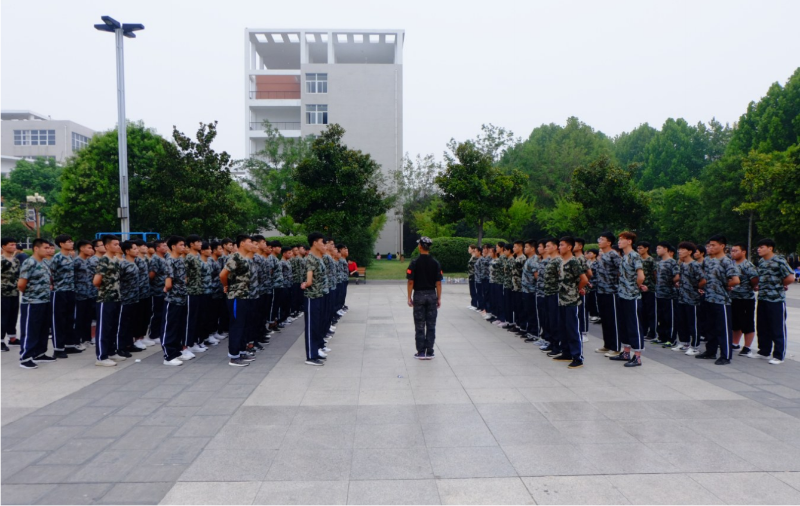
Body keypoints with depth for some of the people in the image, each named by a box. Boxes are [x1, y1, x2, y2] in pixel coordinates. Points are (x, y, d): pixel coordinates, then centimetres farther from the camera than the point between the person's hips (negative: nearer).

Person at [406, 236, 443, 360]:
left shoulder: (415, 263, -8)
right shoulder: (435, 263, 0)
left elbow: (411, 282, -9)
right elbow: (438, 282, -1)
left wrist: (409, 297, 0)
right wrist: (439, 298, 6)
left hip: (419, 295, -2)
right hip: (432, 295, 2)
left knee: (419, 326, 5)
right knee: (431, 325, 7)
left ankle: (421, 352, 7)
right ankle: (430, 352, 10)